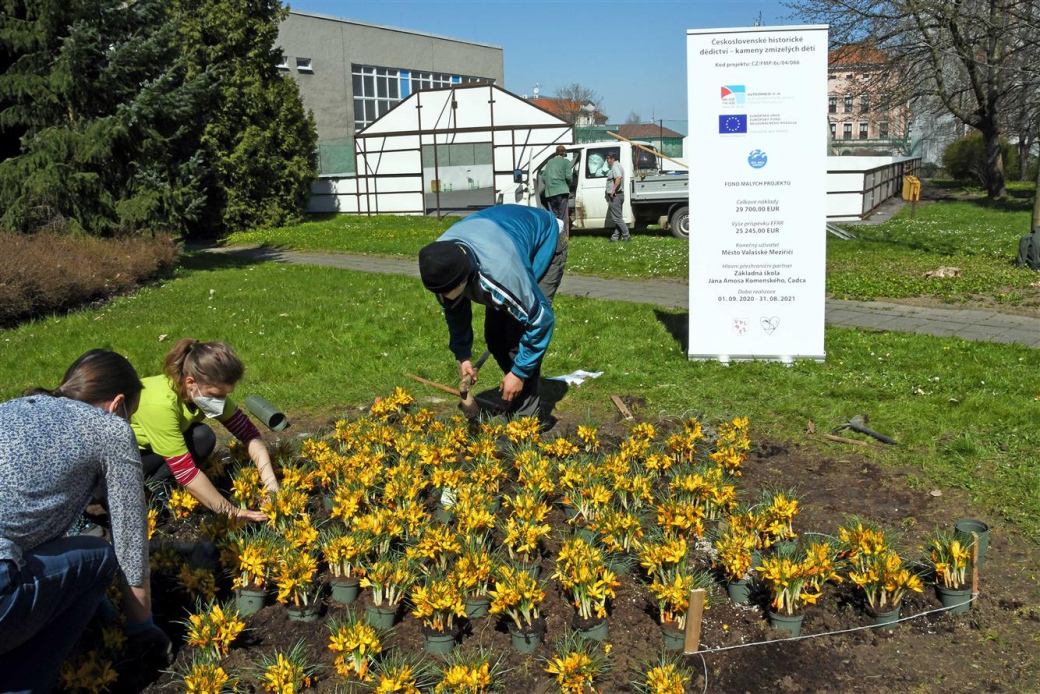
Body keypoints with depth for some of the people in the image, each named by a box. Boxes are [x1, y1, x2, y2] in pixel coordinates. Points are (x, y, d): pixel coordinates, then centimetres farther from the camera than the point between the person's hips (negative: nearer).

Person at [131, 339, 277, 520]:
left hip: (144, 445, 6)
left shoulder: (208, 390, -19)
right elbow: (184, 469, -36)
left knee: (203, 437, -19)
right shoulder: (159, 404, -38)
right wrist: (230, 512, -33)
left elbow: (249, 433, -14)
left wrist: (272, 486, -25)